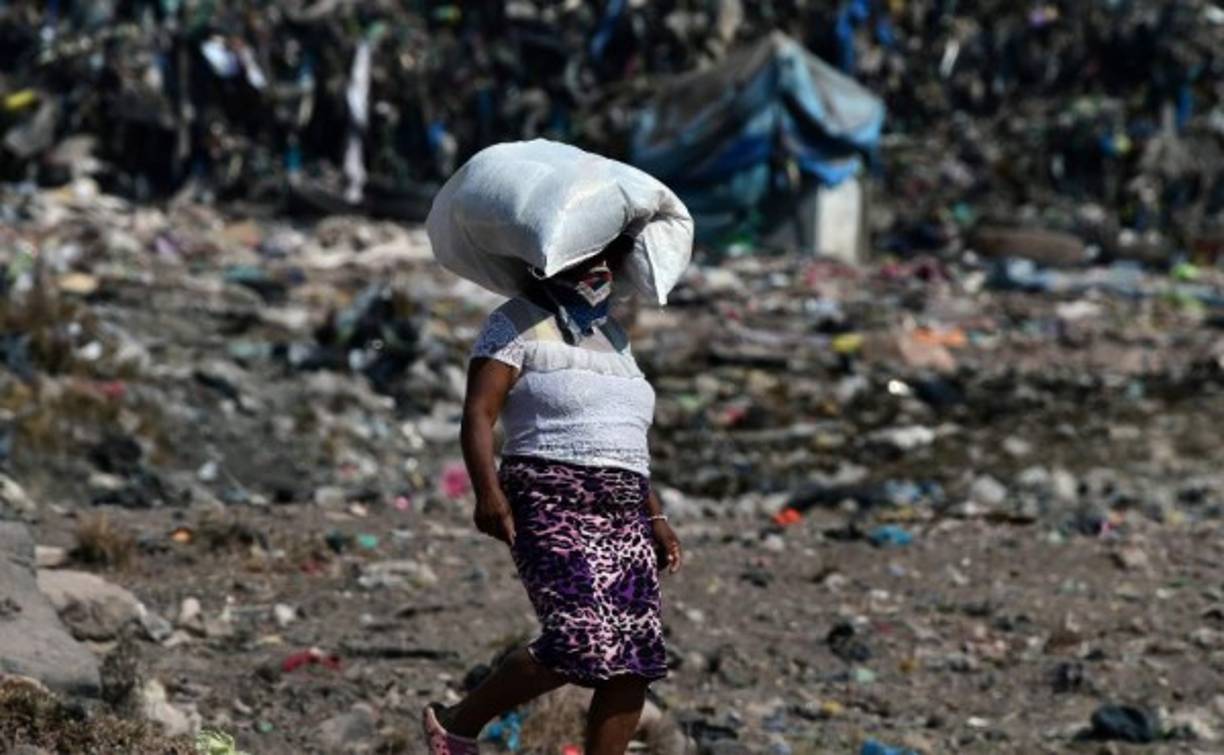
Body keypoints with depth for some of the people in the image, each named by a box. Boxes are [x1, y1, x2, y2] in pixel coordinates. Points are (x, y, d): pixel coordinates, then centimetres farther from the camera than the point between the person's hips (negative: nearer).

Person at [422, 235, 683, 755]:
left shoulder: (610, 336, 22)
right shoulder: (519, 323, 0)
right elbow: (478, 414, -10)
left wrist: (654, 517, 20)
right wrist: (487, 491, -25)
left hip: (622, 517, 7)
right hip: (552, 506, -7)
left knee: (633, 660, -5)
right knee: (583, 642, -21)